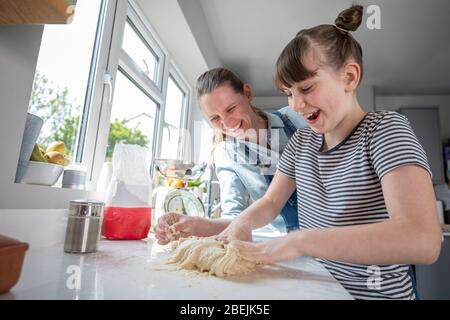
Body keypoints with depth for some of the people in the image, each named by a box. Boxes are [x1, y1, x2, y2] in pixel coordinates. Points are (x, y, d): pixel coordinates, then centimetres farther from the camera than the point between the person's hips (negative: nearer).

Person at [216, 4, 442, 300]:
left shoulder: (386, 130, -14)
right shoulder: (303, 140, 2)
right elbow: (271, 202, 6)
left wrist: (296, 241, -31)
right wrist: (243, 222, -14)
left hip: (375, 292, -3)